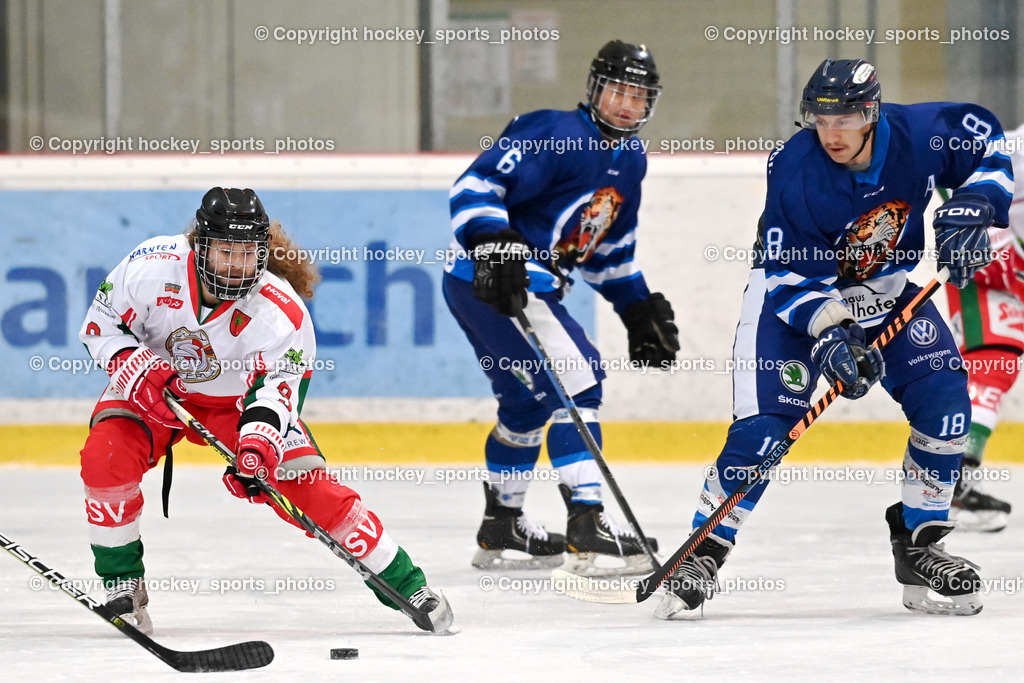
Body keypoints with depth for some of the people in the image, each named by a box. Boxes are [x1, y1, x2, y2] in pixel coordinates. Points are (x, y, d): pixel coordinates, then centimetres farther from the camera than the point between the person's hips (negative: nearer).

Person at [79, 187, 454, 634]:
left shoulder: (281, 310, -28)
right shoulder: (152, 266, -27)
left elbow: (276, 390, -29)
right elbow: (101, 323, -12)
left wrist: (258, 443, -48)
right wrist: (134, 365, -29)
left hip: (235, 399, -1)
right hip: (153, 391, 1)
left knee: (310, 487, -13)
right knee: (105, 459, -26)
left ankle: (404, 584, -1)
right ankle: (122, 581, -5)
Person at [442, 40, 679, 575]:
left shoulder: (629, 159, 14)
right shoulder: (558, 135, -16)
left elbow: (610, 248, 27)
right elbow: (475, 185, -24)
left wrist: (639, 308, 23)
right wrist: (494, 245, -36)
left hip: (534, 285, 11)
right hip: (488, 281, -11)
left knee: (529, 401, 22)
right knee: (575, 380, -18)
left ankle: (501, 530, 37)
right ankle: (588, 530, -22)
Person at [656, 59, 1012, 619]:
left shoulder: (920, 134, -22)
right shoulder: (795, 172, -29)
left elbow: (988, 141, -1)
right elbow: (790, 275, -24)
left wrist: (973, 207, -16)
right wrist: (827, 333, -37)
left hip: (887, 291, 4)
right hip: (795, 292, -4)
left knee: (943, 400, -13)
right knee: (763, 425, -17)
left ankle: (919, 544, 1)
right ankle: (703, 556, -5)